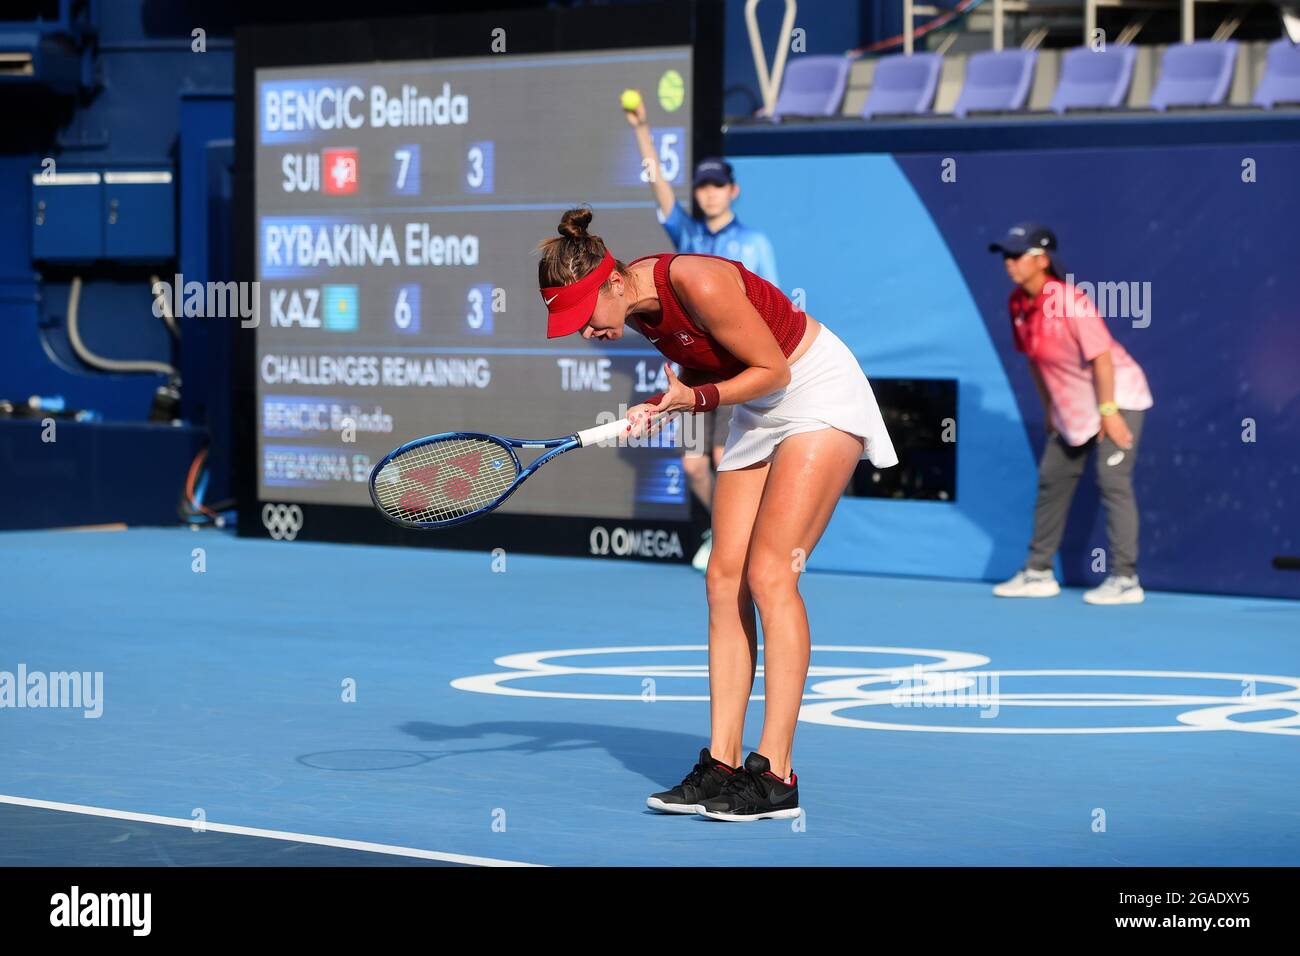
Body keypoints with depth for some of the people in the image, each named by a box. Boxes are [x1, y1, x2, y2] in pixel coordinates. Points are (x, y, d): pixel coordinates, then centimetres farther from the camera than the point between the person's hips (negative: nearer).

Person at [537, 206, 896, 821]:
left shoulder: (697, 283, -28)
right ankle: (721, 765, -1)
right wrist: (662, 406, -7)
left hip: (818, 395, -8)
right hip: (758, 415, 8)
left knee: (769, 574, -17)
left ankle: (775, 776, -17)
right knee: (724, 579, -2)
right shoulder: (636, 307, -4)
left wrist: (695, 398, -27)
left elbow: (773, 369, -19)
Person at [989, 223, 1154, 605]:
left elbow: (1101, 357, -25)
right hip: (1072, 403, 9)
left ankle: (1125, 580, -16)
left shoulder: (1070, 301, -25)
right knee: (1052, 479, 11)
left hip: (1117, 394, -9)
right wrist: (1049, 410, 13)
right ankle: (1039, 572, 20)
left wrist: (1107, 411, -26)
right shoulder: (1019, 304, -1)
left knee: (1112, 480, -16)